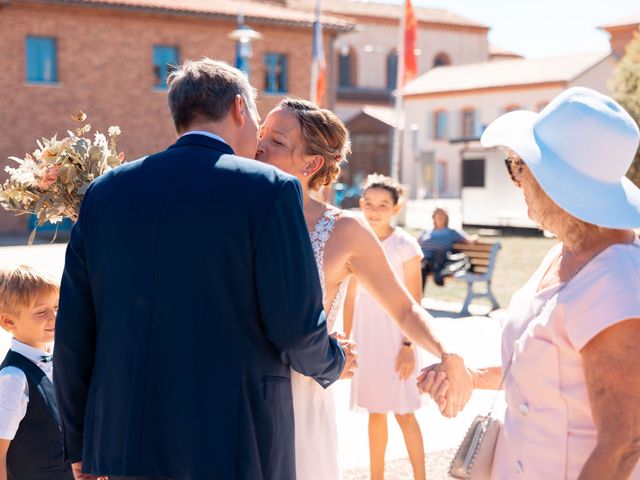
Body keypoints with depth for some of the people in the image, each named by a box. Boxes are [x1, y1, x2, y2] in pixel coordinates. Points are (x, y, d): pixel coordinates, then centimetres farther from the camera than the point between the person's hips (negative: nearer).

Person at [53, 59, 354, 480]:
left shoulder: (106, 191, 6)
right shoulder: (269, 189, -7)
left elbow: (73, 330, 6)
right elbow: (296, 324, -9)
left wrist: (81, 444, 16)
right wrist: (332, 364, 14)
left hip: (124, 445, 4)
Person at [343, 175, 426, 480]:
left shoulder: (405, 245, -10)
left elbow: (414, 301, -9)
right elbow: (352, 295, 10)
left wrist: (409, 345, -14)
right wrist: (346, 339, 9)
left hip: (395, 337, -5)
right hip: (366, 337, 5)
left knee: (404, 413, -2)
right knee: (375, 411, 13)